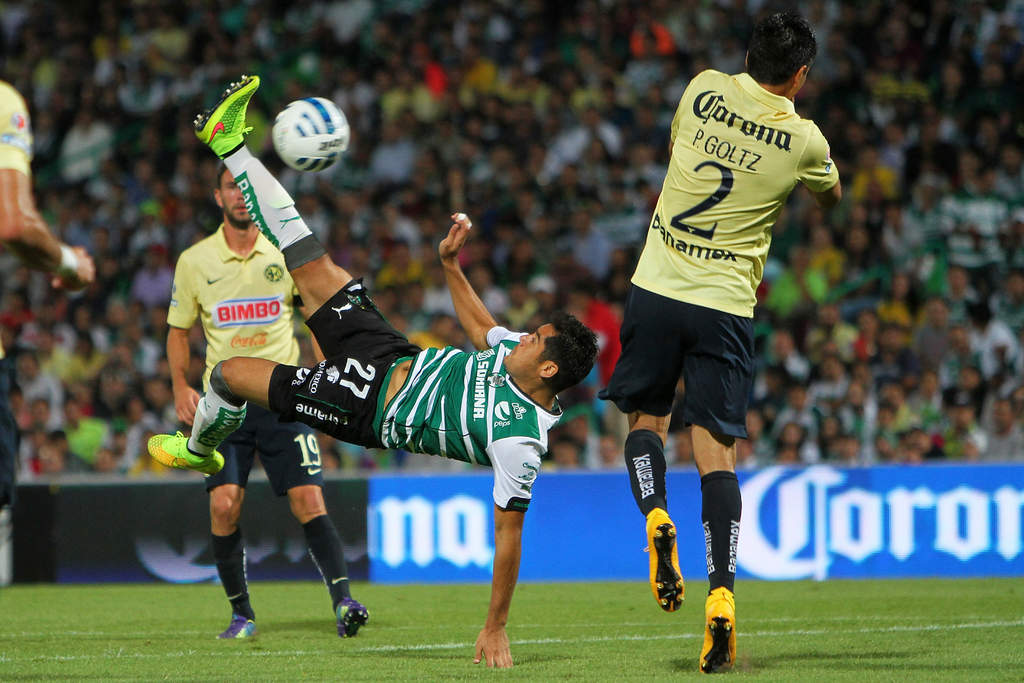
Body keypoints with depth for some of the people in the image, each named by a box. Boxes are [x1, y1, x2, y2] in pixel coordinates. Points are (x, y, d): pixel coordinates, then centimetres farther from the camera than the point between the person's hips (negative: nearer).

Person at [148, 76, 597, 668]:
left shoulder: (520, 441, -31)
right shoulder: (522, 355, -10)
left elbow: (509, 534, -26)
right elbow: (482, 330, 13)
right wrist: (452, 265, 5)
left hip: (371, 411, -7)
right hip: (395, 355, 7)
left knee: (230, 373, 2)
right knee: (313, 268, 9)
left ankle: (198, 449, 37)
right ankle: (232, 146, 23)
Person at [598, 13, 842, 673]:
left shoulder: (704, 89, -1)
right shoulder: (803, 138, -4)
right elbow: (832, 196, 20)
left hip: (657, 288, 1)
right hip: (727, 306, -1)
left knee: (647, 417, 19)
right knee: (717, 451, -1)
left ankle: (656, 516, -10)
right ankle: (722, 594, -15)